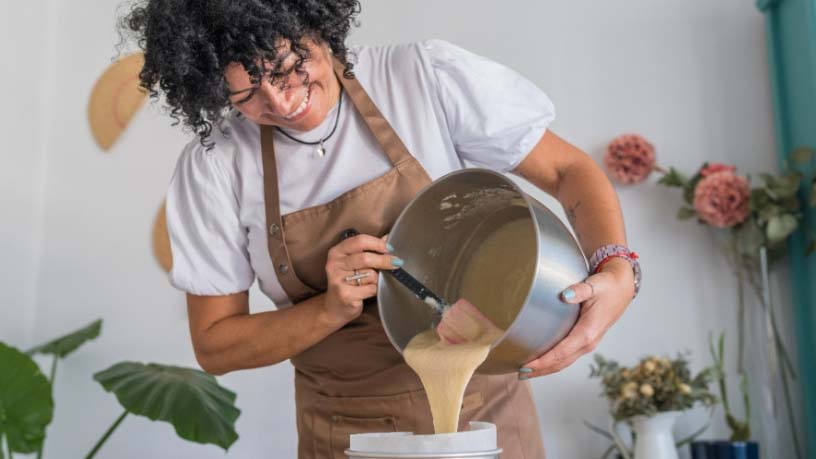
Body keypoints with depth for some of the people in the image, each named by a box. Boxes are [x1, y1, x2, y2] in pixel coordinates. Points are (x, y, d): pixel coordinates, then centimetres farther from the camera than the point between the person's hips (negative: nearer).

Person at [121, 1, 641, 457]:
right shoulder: (213, 167, -12)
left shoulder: (427, 76, -15)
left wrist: (617, 270, -27)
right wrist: (333, 308, -24)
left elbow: (568, 169, -8)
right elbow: (214, 345, -7)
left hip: (482, 408, 0)